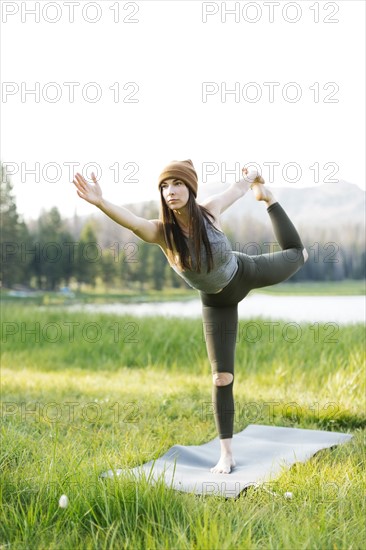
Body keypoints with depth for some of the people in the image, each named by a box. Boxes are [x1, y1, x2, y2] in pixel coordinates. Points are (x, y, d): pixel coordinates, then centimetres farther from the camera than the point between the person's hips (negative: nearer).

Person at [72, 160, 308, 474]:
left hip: (247, 273, 1)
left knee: (294, 253, 29)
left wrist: (253, 180, 15)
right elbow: (133, 222, -54)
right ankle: (227, 454, 9)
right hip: (216, 301, -1)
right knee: (222, 377, -4)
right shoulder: (162, 231, -32)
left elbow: (237, 189, -6)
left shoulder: (210, 210, -29)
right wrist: (100, 203, -73)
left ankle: (268, 198, 58)